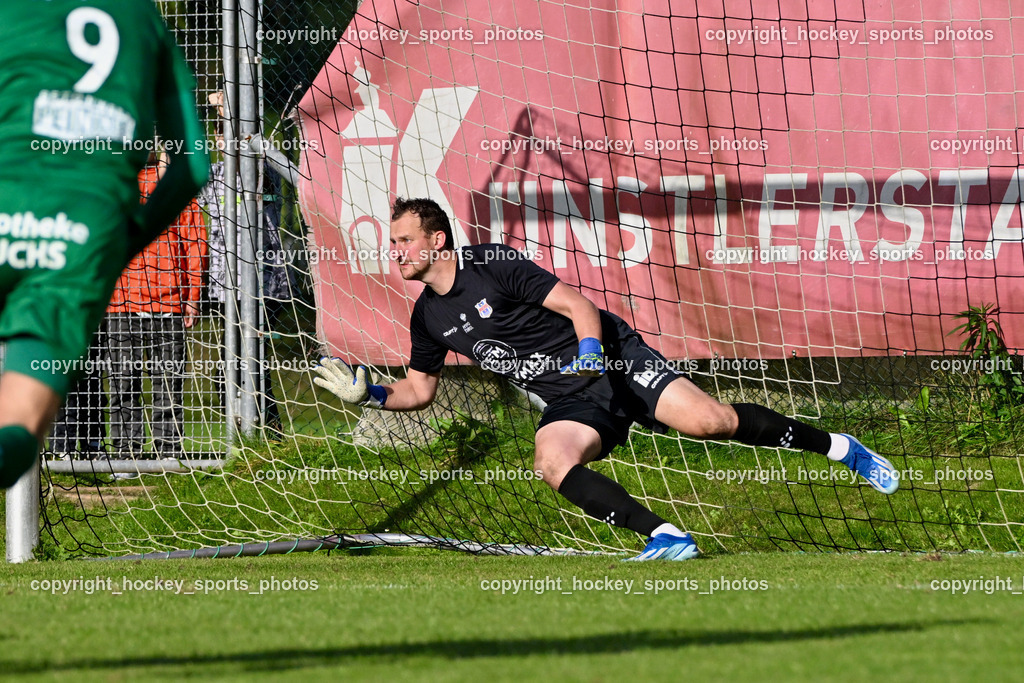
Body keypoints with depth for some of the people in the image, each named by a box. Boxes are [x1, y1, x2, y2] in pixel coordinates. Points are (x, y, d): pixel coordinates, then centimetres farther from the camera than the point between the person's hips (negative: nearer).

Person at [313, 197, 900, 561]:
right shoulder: (428, 317, 7)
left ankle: (838, 447, -1)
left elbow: (578, 305, -12)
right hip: (568, 399, 6)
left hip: (613, 355, -6)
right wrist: (367, 392, 3)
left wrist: (590, 354, -27)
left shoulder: (493, 265, -12)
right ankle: (666, 539, -28)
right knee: (553, 463, -26)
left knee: (709, 419, -19)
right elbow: (418, 390, 19)